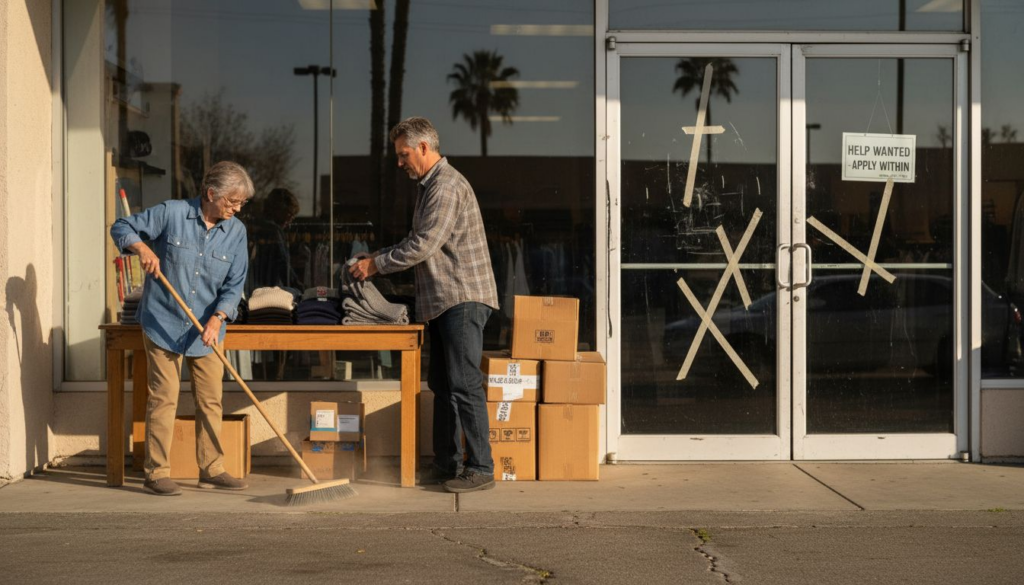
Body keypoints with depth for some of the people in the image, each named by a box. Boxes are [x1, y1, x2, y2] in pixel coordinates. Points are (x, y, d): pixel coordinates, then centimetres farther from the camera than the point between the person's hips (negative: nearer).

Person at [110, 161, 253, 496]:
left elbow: (234, 285, -1)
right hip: (164, 325, -4)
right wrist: (142, 247, -21)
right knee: (163, 399, -3)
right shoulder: (171, 213, -9)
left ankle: (212, 470, 18)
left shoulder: (236, 232, 1)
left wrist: (217, 318, -16)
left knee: (211, 399, 8)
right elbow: (121, 228, -1)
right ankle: (156, 473, 4)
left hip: (206, 331, 4)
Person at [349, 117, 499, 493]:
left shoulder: (447, 185, -14)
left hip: (462, 297, -11)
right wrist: (380, 258, 13)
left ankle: (481, 469, -8)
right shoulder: (430, 186, 19)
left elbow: (423, 245, -19)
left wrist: (376, 264, -9)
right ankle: (447, 465, 18)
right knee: (442, 384, 12)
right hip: (444, 301, 11)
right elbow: (419, 242, 25)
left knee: (464, 385, -10)